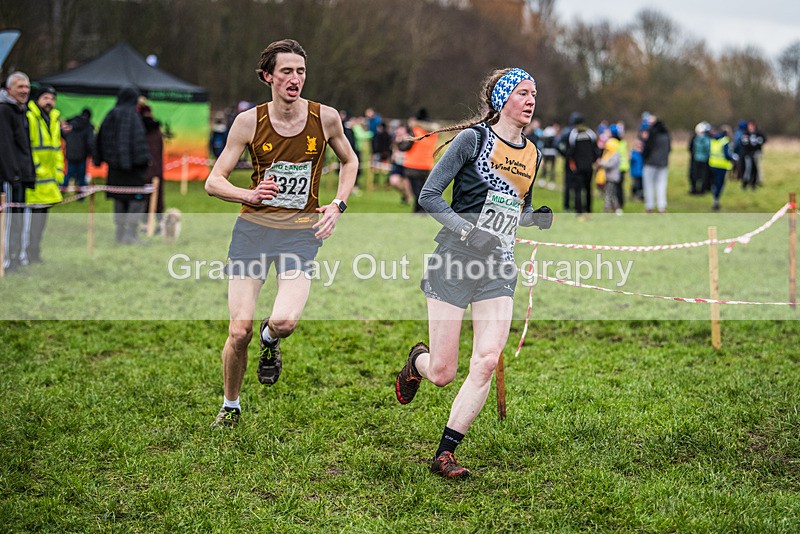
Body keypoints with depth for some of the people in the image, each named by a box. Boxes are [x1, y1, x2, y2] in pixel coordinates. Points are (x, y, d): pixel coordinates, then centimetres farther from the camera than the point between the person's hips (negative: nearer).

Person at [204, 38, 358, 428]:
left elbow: (349, 161, 18)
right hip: (253, 226, 0)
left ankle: (270, 342, 17)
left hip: (301, 231, 0)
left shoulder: (325, 117, -2)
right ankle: (230, 405, 20)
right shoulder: (249, 121, -4)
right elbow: (213, 181, -1)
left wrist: (338, 205, 3)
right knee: (239, 329, -6)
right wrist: (249, 195, -21)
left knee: (284, 322, -22)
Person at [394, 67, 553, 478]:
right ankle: (417, 360, 36)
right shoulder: (474, 138, -6)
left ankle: (444, 454, -3)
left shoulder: (533, 155, 13)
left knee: (487, 362, -13)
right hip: (456, 261, -5)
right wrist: (468, 231, -18)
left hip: (498, 270, 5)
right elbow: (429, 196, -6)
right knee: (442, 374, -3)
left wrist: (537, 217, 4)